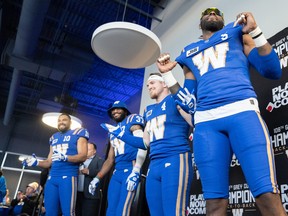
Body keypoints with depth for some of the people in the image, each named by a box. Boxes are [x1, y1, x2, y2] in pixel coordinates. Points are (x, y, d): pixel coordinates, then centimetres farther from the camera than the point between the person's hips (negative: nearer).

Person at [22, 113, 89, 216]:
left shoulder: (78, 134, 2)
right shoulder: (54, 138, 22)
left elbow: (83, 156, -10)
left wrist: (64, 157, -24)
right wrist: (36, 162, 5)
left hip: (68, 176, -6)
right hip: (52, 177, 7)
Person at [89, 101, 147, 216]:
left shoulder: (131, 121, 2)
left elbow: (142, 147, -12)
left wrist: (135, 172, -21)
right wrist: (97, 178, 18)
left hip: (130, 170, -7)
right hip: (116, 172, 8)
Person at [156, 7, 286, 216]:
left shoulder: (236, 35, 23)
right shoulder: (190, 54, 28)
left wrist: (255, 31, 2)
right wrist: (167, 74, 16)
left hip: (242, 112, -2)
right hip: (206, 122, 2)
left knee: (268, 196, -13)